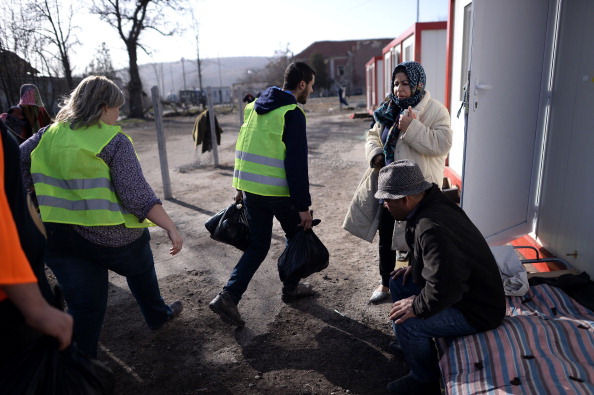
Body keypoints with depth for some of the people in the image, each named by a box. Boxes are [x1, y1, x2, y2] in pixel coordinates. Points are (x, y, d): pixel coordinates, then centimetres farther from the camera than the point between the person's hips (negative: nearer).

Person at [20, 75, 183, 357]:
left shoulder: (48, 135, 5)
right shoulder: (114, 141, -12)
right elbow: (136, 193, -20)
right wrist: (171, 228, -19)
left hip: (55, 236, 4)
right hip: (109, 235, -4)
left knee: (84, 305, 12)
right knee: (140, 271, 25)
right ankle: (157, 316, 47)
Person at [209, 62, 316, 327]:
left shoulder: (254, 107, 12)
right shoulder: (292, 113, -12)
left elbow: (243, 148, 16)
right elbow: (296, 163, -18)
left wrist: (240, 187, 21)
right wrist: (303, 206, -15)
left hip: (250, 188, 7)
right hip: (279, 192, -6)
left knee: (257, 245, 15)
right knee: (297, 236, 18)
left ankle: (228, 297, 5)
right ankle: (291, 288, 32)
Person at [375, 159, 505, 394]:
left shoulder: (431, 229, -34)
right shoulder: (433, 202, -4)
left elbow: (444, 289, -38)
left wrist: (417, 306, -22)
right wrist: (415, 265, 5)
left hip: (479, 311, -10)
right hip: (468, 288, 10)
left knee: (405, 323, -21)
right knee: (398, 283, 10)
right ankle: (408, 342, 29)